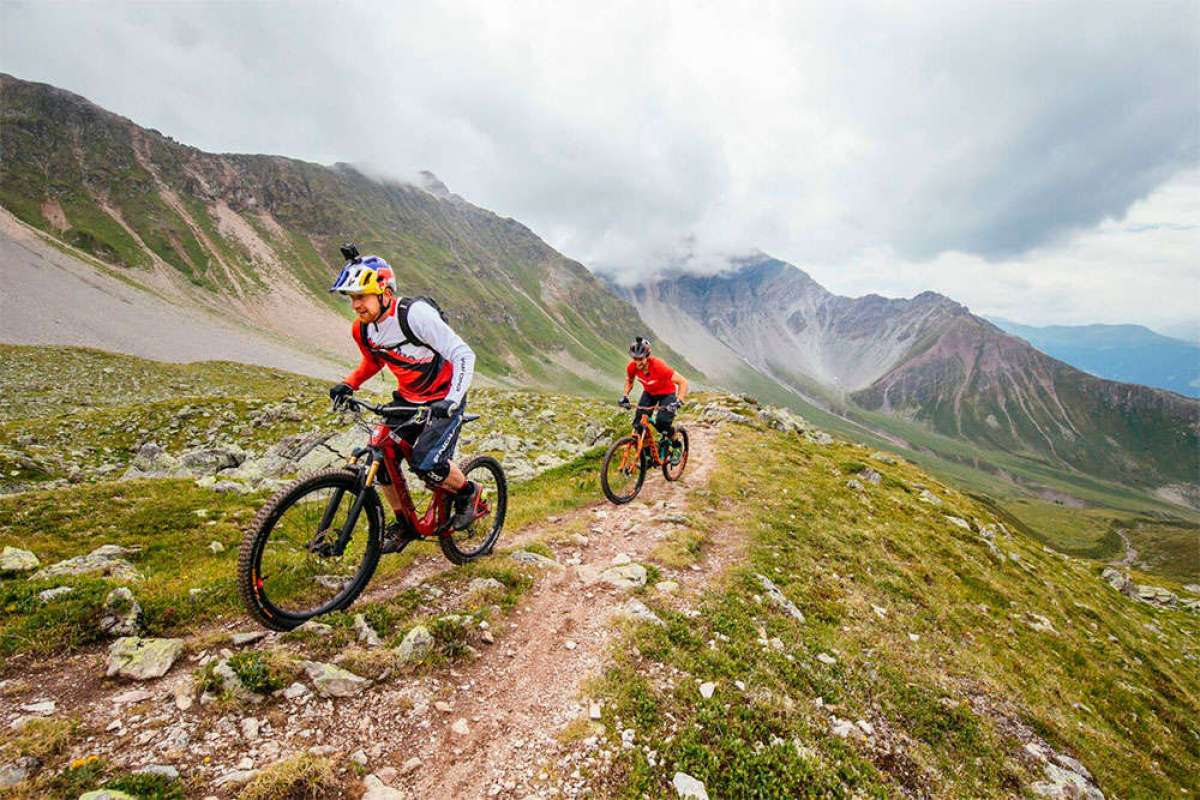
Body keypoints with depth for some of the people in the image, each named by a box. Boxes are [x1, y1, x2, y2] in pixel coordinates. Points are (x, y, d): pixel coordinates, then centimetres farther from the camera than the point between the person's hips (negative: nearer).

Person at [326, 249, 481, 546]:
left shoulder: (415, 314, -25)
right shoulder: (363, 329, -3)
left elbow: (464, 355, -27)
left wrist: (451, 400, -38)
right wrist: (348, 384, 0)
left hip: (443, 401, -7)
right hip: (407, 399, 7)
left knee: (426, 465, -21)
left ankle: (469, 492, 10)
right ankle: (403, 523, 20)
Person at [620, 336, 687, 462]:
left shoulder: (659, 366, -37)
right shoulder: (632, 367, -22)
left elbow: (683, 382, -32)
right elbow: (629, 381, 3)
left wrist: (678, 401, -42)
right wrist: (625, 395, -12)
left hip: (667, 393, -4)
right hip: (649, 393, 5)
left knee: (663, 423, -24)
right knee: (638, 423, -11)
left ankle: (677, 447, 7)